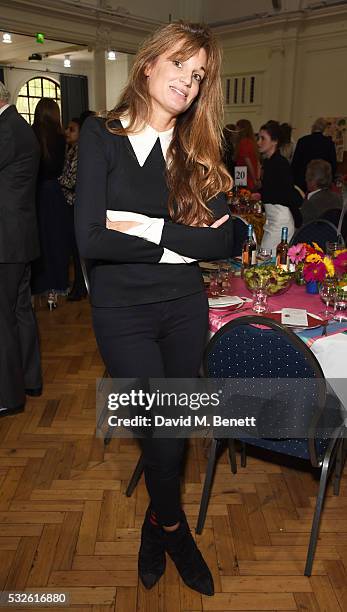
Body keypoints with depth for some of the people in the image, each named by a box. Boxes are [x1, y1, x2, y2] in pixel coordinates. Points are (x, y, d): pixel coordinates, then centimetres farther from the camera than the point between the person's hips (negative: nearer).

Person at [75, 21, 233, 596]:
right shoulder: (102, 135, -6)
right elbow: (90, 238, -18)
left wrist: (146, 227, -17)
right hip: (122, 313, -3)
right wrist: (179, 239, -15)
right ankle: (172, 525, 39)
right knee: (161, 429, 5)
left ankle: (157, 520, 45)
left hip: (185, 307, 3)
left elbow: (223, 241, -8)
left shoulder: (200, 150, 3)